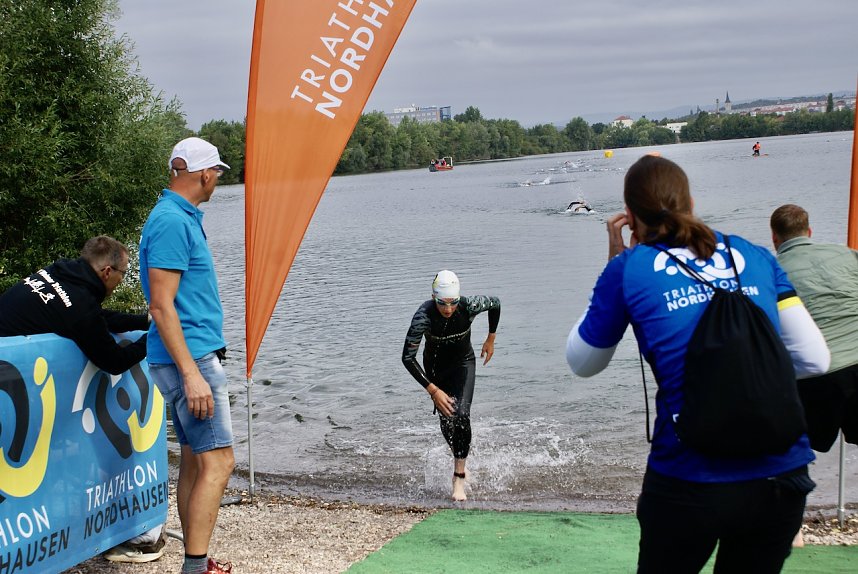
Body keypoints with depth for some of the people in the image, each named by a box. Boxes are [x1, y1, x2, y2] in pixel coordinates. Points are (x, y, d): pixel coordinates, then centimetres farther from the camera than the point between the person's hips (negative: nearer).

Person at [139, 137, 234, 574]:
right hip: (189, 358, -10)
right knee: (218, 461, -11)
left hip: (189, 357, 10)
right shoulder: (173, 222, -16)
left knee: (194, 460, 13)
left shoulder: (180, 217, 15)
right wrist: (192, 374, -25)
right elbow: (161, 305, -21)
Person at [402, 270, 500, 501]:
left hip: (463, 363, 0)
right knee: (447, 422, 1)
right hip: (435, 366, 0)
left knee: (462, 415, -20)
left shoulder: (469, 306, -29)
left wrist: (491, 339, 4)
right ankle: (459, 460, 33)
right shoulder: (423, 317, -33)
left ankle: (459, 477, -14)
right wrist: (433, 390, -33)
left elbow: (495, 303, -5)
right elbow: (408, 358, -29)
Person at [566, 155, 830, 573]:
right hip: (783, 476, 3)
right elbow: (814, 359, 9)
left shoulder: (629, 268, 0)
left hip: (691, 480, -3)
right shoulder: (755, 256, 9)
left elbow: (582, 363, 14)